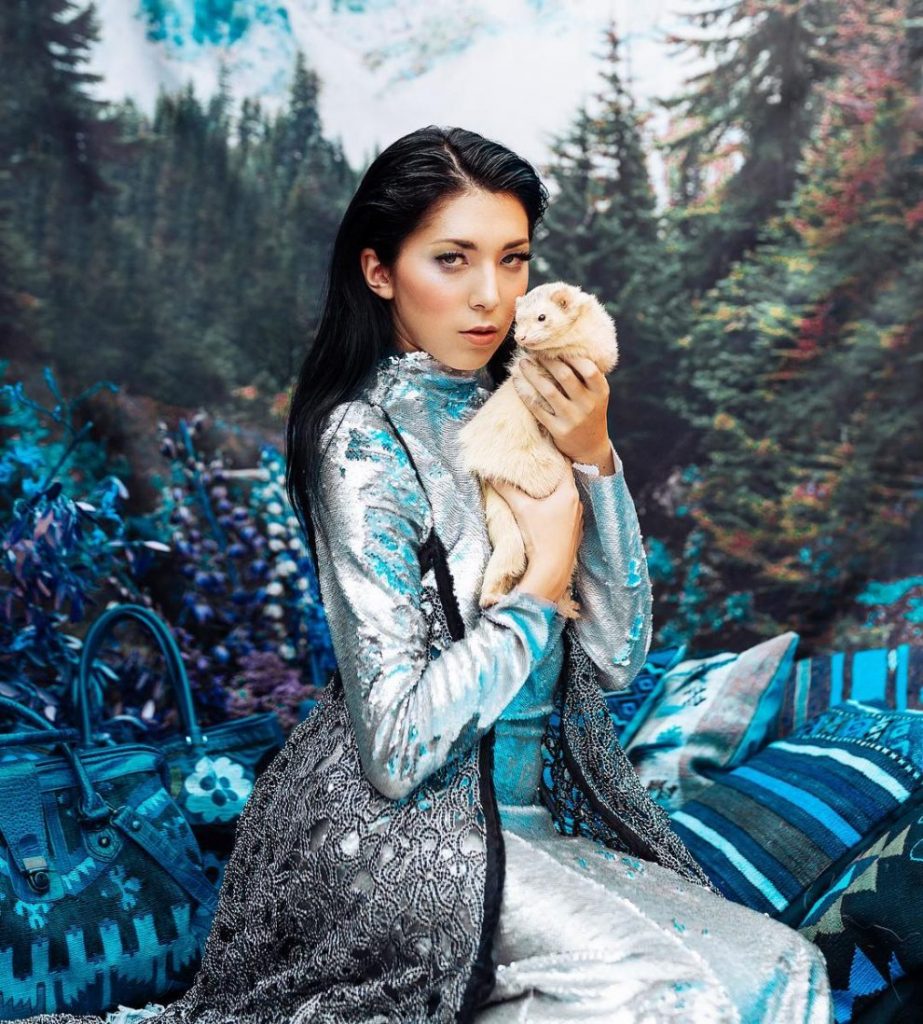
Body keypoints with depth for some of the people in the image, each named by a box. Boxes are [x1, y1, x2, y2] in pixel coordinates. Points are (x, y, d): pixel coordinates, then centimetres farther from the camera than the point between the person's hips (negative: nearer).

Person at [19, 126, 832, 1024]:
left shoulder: (512, 409, 5)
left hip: (539, 809, 7)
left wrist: (592, 459, -12)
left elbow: (617, 657, -1)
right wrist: (542, 582, -13)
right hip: (404, 819, -7)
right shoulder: (367, 442, -15)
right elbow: (396, 746, -20)